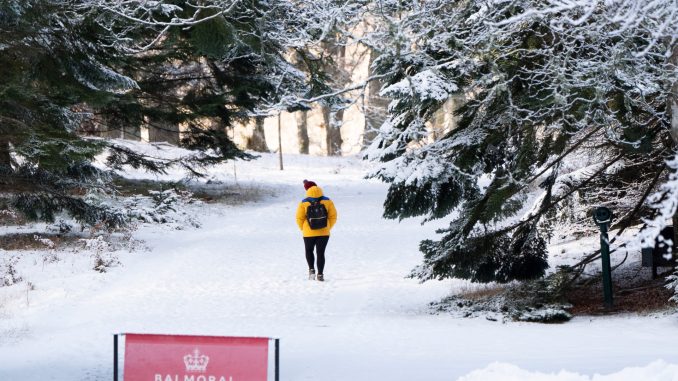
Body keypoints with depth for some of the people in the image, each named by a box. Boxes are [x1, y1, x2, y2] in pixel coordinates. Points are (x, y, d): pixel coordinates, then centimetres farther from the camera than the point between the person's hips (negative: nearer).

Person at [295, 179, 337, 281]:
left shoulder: (304, 203, -8)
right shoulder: (327, 201, -3)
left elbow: (299, 218, -6)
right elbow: (333, 216, -1)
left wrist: (303, 229, 10)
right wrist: (328, 228, 11)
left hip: (309, 233, -1)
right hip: (324, 233, 1)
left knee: (309, 251, 20)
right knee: (320, 253, 9)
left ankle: (311, 269, 3)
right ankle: (320, 274, 4)